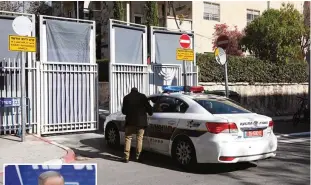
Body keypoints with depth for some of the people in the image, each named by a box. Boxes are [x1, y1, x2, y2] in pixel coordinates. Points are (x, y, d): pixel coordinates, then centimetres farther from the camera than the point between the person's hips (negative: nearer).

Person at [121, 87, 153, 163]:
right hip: (141, 121, 0)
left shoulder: (126, 97, 5)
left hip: (130, 121, 0)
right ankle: (138, 156, 8)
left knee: (128, 138, 6)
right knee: (139, 138, 8)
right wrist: (150, 113, 19)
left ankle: (126, 157, 1)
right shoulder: (142, 96, 4)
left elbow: (124, 110, 7)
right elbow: (148, 107, 0)